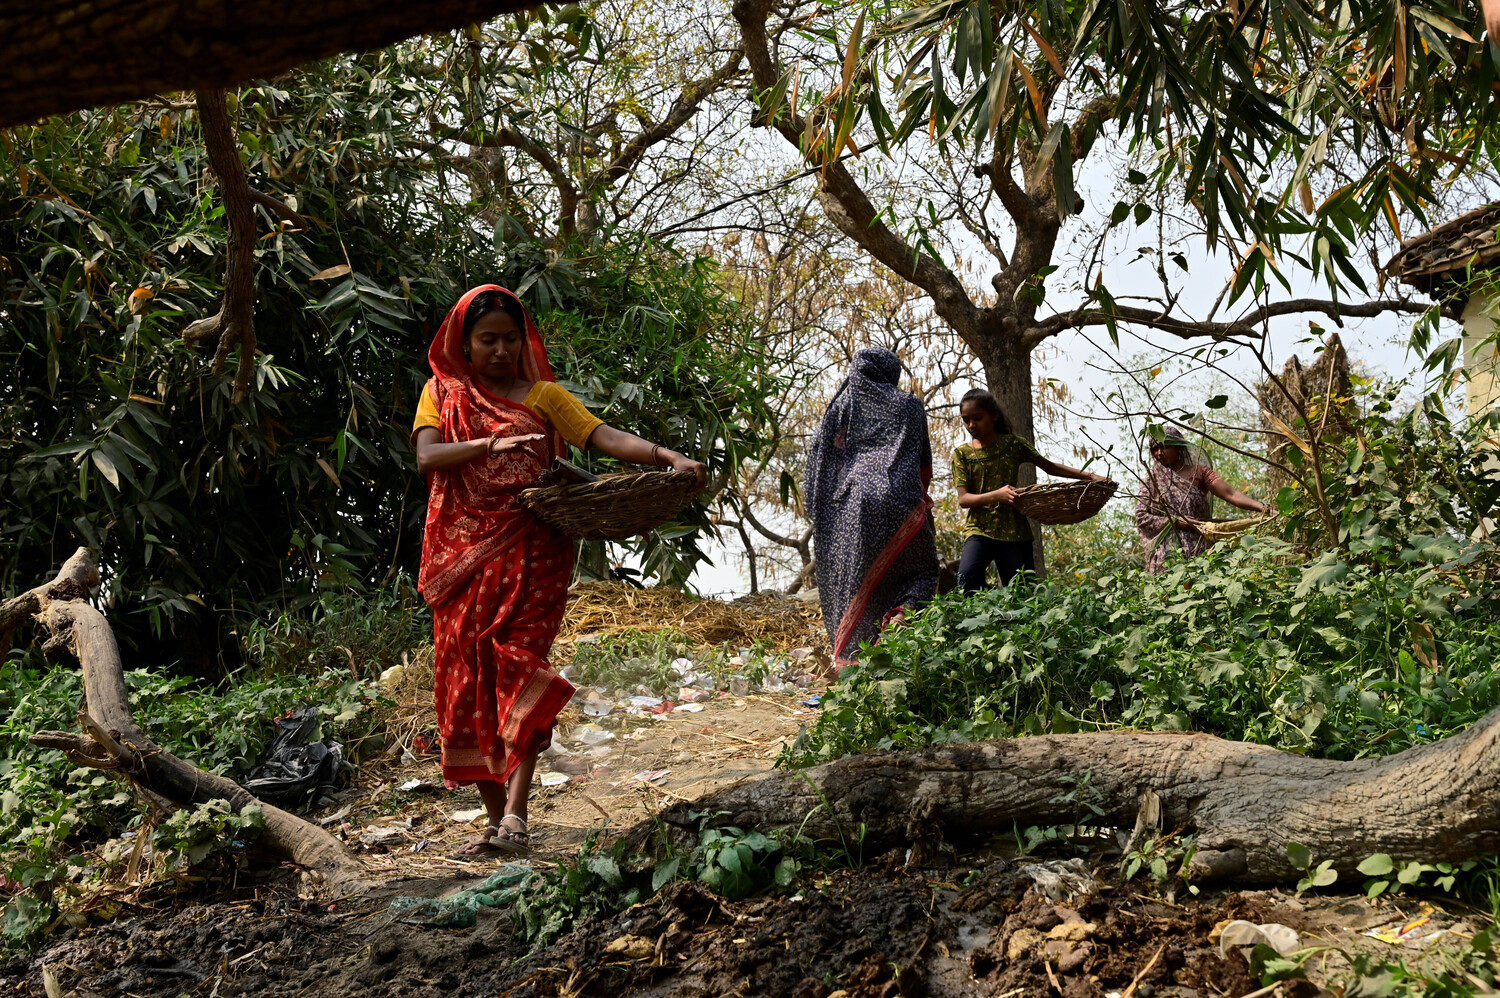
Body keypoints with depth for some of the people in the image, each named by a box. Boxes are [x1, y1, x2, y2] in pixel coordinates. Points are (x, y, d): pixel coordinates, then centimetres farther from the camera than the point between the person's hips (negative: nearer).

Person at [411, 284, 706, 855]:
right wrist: (492, 444, -19)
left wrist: (669, 457, -18)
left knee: (519, 668, -16)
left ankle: (515, 813, -21)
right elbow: (426, 456, -3)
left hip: (530, 552, -2)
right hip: (462, 556, 2)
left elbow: (605, 436, -1)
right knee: (468, 680, 0)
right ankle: (497, 818, 8)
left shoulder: (544, 395, 12)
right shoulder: (442, 392, 14)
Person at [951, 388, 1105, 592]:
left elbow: (1050, 467, 17)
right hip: (979, 529, -1)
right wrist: (997, 495, -24)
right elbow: (963, 499, -6)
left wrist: (1089, 476, 8)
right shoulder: (962, 453, 4)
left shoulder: (1012, 444, 7)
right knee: (967, 577, -28)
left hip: (1014, 531, 2)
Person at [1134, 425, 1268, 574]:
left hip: (1200, 549, 0)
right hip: (1168, 551, 0)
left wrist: (1261, 507, -18)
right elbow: (1141, 517, 3)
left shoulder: (1199, 471, 10)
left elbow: (1230, 494, -2)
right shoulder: (1153, 479, 10)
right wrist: (1175, 521, -9)